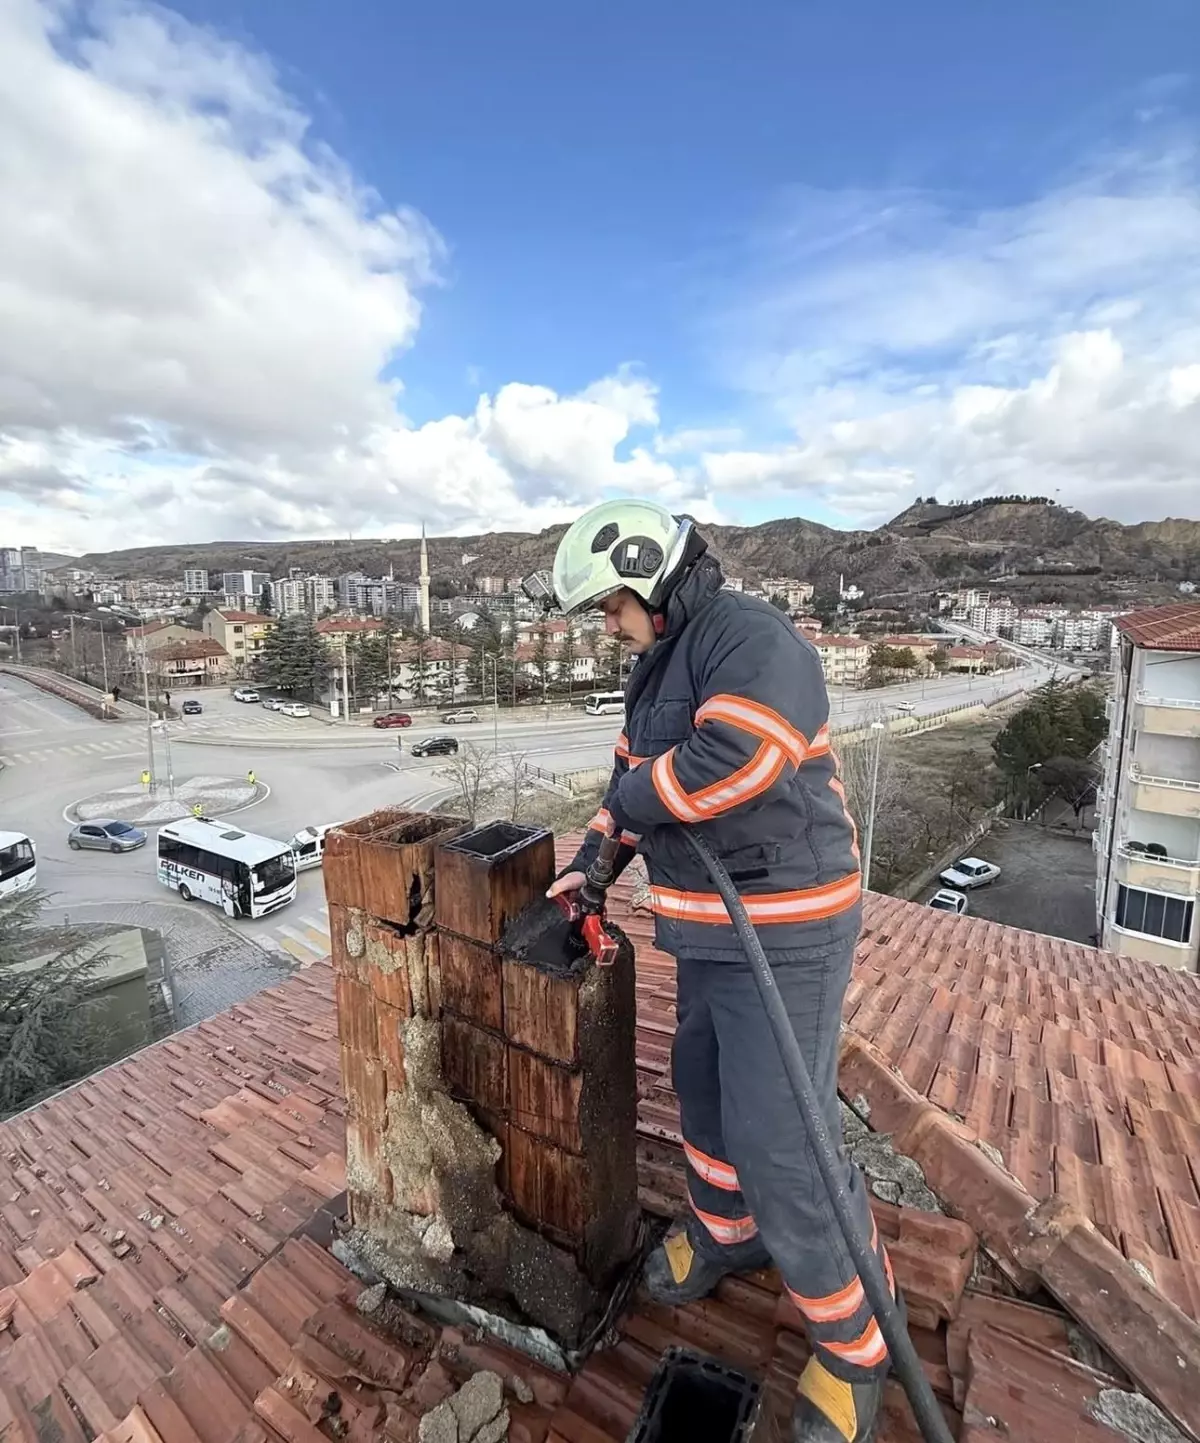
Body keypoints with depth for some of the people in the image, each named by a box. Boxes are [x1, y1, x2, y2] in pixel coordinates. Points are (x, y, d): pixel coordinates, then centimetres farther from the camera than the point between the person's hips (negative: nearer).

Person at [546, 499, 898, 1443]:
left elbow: (733, 756, -33)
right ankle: (725, 1232, 52)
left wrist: (628, 803, -17)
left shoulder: (751, 638, -18)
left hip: (784, 932, -9)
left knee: (782, 1144, 1)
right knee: (707, 1090, 25)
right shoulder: (662, 665, 12)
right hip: (710, 927, 10)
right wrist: (591, 864, 8)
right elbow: (634, 775, 18)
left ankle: (855, 1344, 29)